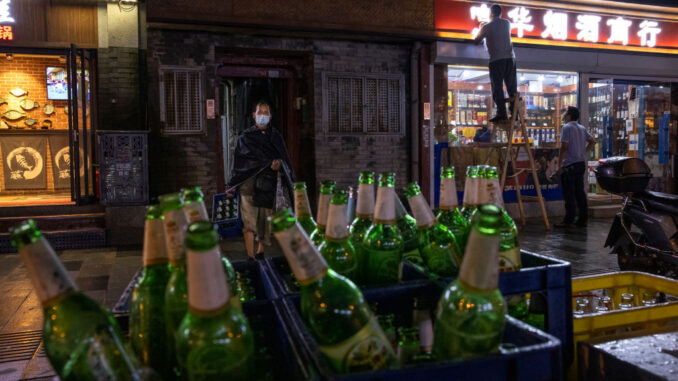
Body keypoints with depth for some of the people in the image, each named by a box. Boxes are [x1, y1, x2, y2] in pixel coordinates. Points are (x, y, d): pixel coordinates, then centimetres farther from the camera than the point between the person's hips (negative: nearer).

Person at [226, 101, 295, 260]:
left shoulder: (275, 136, 9)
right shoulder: (245, 137, 5)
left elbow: (284, 159, 7)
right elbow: (238, 161, 6)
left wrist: (279, 164, -17)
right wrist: (231, 185, 4)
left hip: (269, 184, 2)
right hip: (249, 182, -2)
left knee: (265, 219, 8)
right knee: (249, 221, -9)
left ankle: (260, 250, 26)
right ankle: (250, 257, -7)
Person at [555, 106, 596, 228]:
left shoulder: (566, 128, -11)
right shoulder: (582, 128, 13)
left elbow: (564, 147, -16)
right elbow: (592, 142, 18)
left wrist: (559, 165, -13)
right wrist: (583, 152, 18)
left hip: (569, 165, -8)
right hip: (581, 164, 8)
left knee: (569, 194, -4)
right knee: (580, 192, 11)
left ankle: (568, 220, -2)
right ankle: (583, 219, 14)